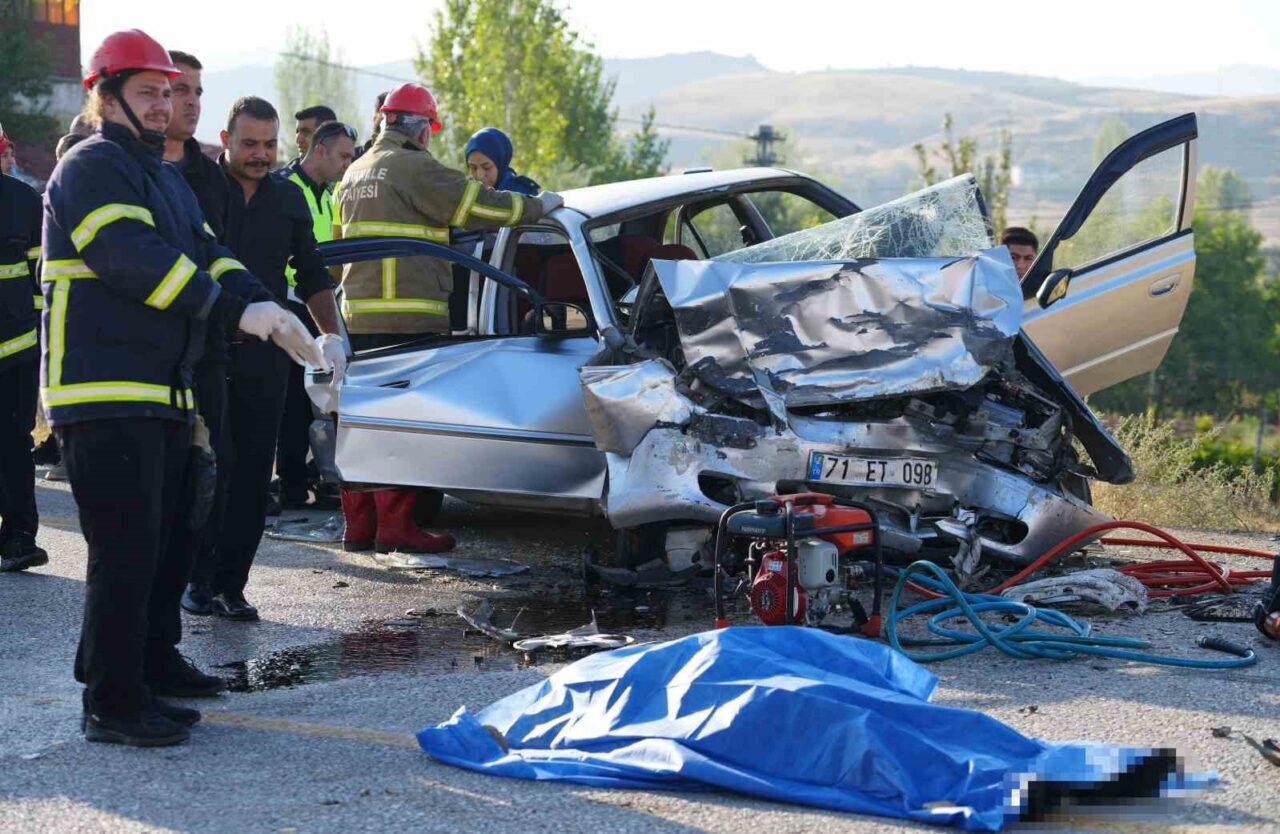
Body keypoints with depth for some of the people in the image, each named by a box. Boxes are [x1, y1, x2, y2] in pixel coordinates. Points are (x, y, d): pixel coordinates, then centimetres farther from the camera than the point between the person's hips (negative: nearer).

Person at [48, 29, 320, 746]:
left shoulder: (165, 177, 22)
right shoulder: (93, 168, -10)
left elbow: (206, 252, 15)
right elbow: (134, 257, -23)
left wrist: (269, 308, -4)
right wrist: (237, 312, -26)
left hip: (165, 391, 10)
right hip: (105, 393, -10)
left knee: (169, 536, 19)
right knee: (127, 548, -10)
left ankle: (154, 661, 34)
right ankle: (114, 703, -4)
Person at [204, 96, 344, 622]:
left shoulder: (288, 200, 13)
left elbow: (313, 276, 21)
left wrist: (332, 337, 11)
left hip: (263, 357, 4)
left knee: (251, 475, 3)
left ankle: (230, 584, 9)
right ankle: (198, 575, 12)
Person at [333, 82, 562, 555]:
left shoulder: (355, 173, 21)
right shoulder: (414, 167, -8)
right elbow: (475, 205, -10)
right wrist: (537, 206, 1)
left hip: (358, 316, 9)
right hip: (406, 317, -9)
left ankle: (358, 525, 14)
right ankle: (396, 526, -8)